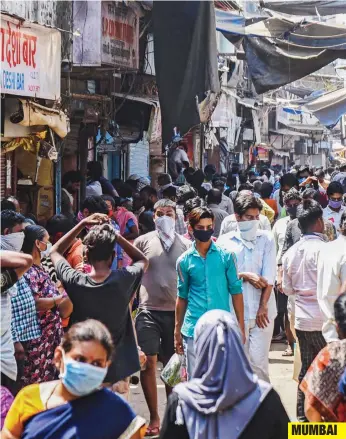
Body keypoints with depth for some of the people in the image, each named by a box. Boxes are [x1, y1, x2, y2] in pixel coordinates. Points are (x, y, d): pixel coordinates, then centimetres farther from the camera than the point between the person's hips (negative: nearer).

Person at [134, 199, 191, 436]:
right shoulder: (143, 242, 2)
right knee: (148, 363, -4)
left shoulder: (186, 245, 4)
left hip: (177, 311, 1)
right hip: (149, 310, -1)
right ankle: (154, 417, 5)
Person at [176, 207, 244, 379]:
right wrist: (177, 331, 13)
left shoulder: (226, 256, 3)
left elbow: (236, 291, 5)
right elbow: (182, 297, 14)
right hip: (194, 329, 1)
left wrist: (241, 327, 1)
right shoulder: (184, 260, 6)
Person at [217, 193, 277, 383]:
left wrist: (263, 306, -8)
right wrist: (246, 276, -12)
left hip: (262, 310, 0)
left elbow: (269, 277, -1)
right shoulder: (225, 241, 5)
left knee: (259, 361, -4)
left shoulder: (267, 239, 6)